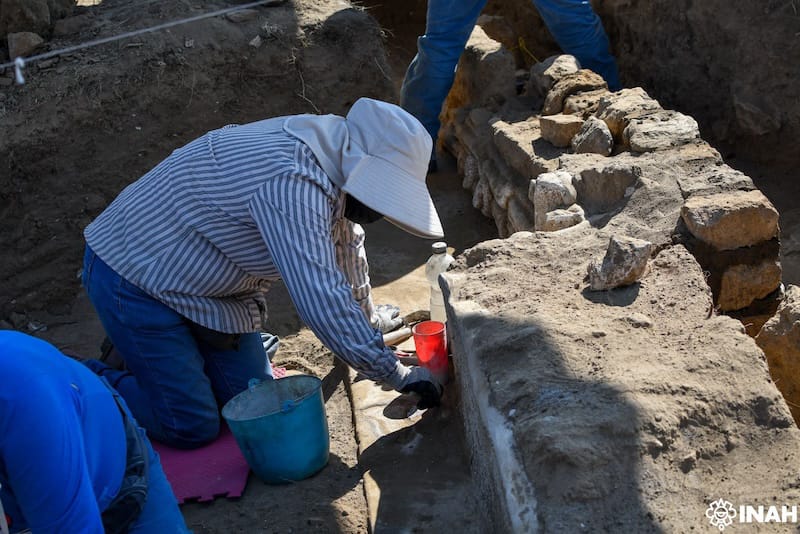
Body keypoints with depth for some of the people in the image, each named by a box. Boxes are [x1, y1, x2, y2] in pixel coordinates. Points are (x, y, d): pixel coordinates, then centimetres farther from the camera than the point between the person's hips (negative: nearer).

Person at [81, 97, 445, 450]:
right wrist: (398, 375, -24)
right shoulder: (291, 183, -34)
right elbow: (323, 303, -36)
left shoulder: (331, 155, -4)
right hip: (135, 275, -9)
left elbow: (345, 240, 14)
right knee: (193, 428, -9)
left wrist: (368, 321, 25)